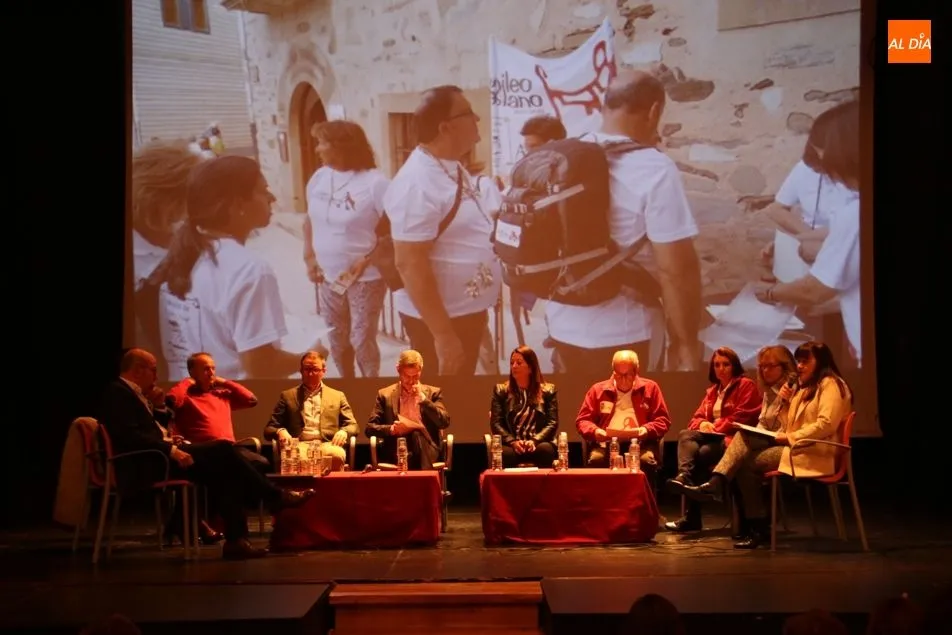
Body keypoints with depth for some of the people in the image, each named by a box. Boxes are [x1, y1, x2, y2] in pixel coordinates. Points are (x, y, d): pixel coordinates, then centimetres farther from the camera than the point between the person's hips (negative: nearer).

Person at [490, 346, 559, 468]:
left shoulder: (548, 391, 14)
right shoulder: (501, 390, 15)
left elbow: (552, 423, 4)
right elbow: (496, 423, 5)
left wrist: (535, 441, -15)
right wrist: (512, 442, -13)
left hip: (538, 443, 1)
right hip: (512, 445, 0)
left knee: (545, 450, -37)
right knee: (505, 453, -38)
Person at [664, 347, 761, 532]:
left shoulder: (746, 385, 0)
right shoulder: (712, 390, 23)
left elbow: (743, 418, -11)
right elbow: (697, 417, 18)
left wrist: (715, 426, -13)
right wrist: (702, 424, -7)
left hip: (731, 439, -6)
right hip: (712, 436, 6)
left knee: (701, 454, -31)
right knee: (685, 435, -25)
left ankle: (692, 517, -26)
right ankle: (684, 476, -50)